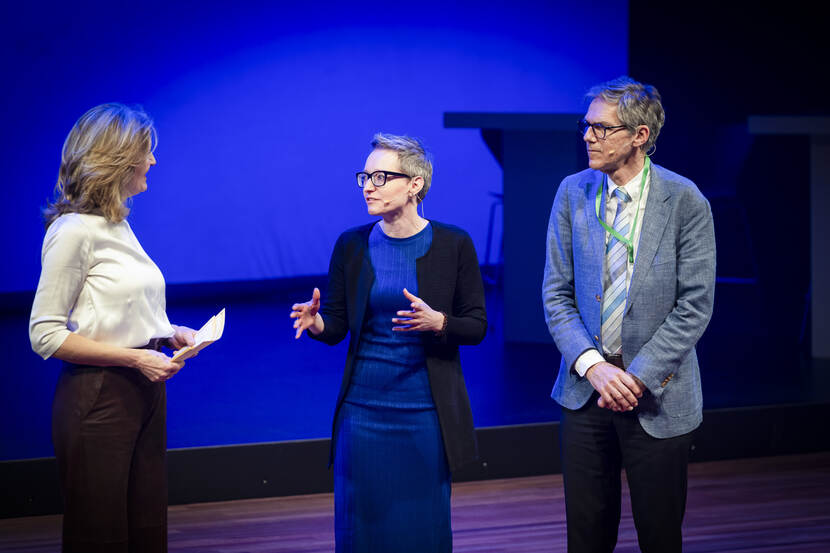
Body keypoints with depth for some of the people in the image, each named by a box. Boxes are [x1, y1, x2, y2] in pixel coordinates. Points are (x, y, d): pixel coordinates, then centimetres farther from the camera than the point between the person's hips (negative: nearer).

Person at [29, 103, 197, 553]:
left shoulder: (118, 225, 12)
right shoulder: (73, 230, -13)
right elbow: (45, 335, -15)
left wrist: (168, 332, 4)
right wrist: (134, 357, -17)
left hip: (144, 396, 8)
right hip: (97, 400, -8)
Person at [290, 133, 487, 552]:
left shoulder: (452, 245, -3)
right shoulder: (351, 246, 3)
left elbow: (476, 326, -1)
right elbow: (336, 326, 5)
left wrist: (436, 322, -20)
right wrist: (315, 322, -17)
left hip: (426, 411, -2)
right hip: (364, 409, 2)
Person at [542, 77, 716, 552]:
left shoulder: (685, 201, -8)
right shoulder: (573, 193, 2)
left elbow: (695, 306, -9)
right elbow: (557, 294, 2)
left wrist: (637, 375, -15)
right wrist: (592, 365, -12)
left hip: (658, 394, -3)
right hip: (586, 389, 3)